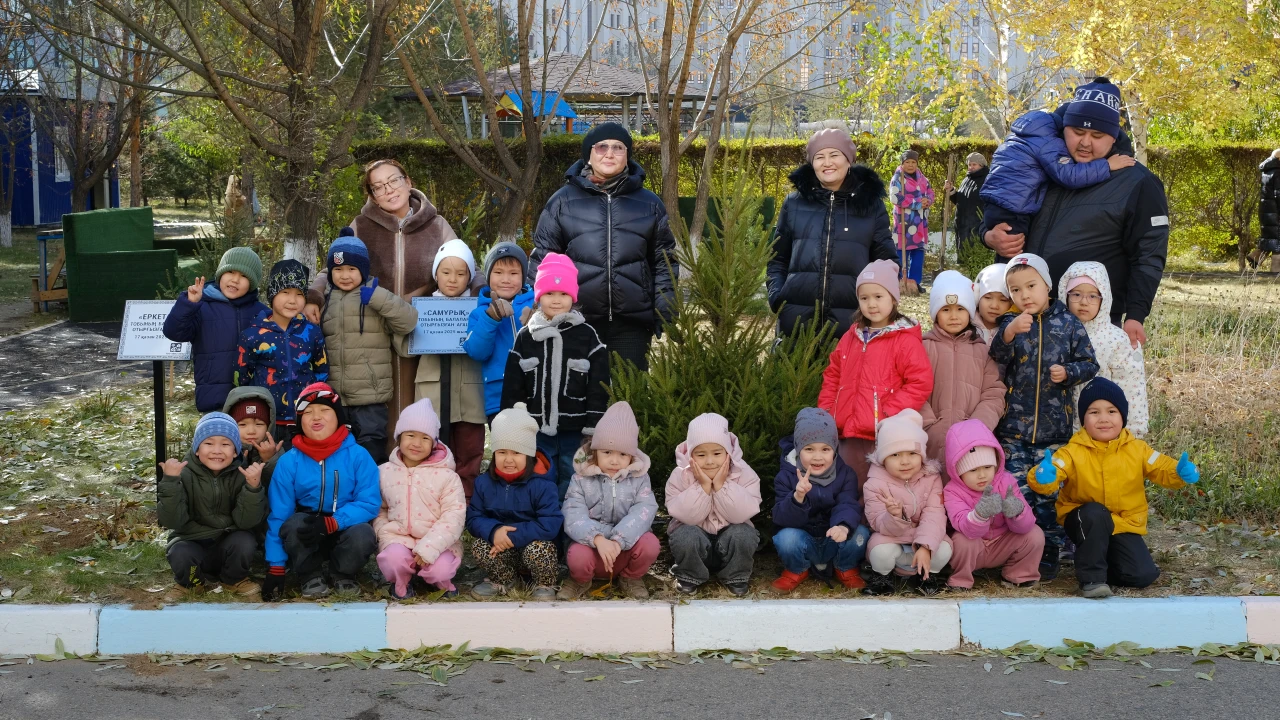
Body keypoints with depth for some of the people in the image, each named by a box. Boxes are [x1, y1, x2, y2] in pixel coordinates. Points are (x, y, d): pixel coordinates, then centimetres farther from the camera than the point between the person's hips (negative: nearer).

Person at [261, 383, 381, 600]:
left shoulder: (358, 456, -9)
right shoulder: (289, 461, -7)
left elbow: (370, 503, -13)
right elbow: (278, 515, -6)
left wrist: (331, 523, -29)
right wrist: (275, 567, -10)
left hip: (344, 532, 0)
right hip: (306, 539, 1)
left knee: (363, 534, -33)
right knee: (294, 524, -32)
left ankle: (343, 576, 0)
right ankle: (311, 578, -5)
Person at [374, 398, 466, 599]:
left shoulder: (446, 476, -5)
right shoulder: (385, 473, 4)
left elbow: (454, 517, -12)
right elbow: (379, 511, 9)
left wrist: (428, 548, -23)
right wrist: (389, 538, -10)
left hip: (437, 543, -1)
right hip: (398, 540, 1)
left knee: (440, 569, -32)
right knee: (393, 558, -33)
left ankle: (441, 581, 8)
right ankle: (401, 582, 3)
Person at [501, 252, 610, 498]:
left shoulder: (587, 335, 1)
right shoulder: (525, 337, 6)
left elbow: (598, 387, 0)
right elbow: (512, 387, 7)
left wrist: (593, 431, -5)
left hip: (575, 433, -1)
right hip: (537, 431, 1)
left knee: (571, 485, 6)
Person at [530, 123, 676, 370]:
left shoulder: (650, 204, 10)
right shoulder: (562, 201, 5)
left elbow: (664, 262, 11)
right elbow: (542, 261, 6)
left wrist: (665, 313, 3)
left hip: (633, 323, 1)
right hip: (577, 321, -1)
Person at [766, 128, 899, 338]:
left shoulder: (871, 203, 7)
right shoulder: (794, 202, 9)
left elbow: (886, 262, 11)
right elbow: (777, 258, 16)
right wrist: (776, 295, 0)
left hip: (852, 318, -1)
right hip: (796, 317, 1)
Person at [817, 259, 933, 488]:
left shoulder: (905, 340, -5)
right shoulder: (852, 337, 14)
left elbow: (921, 383, -12)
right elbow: (833, 374, 22)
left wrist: (891, 413, -17)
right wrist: (826, 409, 9)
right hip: (850, 436, 6)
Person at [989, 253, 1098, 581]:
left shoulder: (1067, 323, 2)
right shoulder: (1010, 324, 2)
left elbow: (1089, 363, 6)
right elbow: (995, 360, -15)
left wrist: (1068, 372, -14)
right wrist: (1009, 333, -33)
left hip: (1054, 428, 0)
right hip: (1014, 426, 0)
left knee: (1049, 492, 4)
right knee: (1017, 491, 3)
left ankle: (1049, 553, 15)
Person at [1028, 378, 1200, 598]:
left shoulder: (1137, 449, -3)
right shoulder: (1073, 451, -16)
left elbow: (1163, 469, -2)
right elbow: (1053, 474, -27)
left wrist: (1183, 472, -25)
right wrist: (1043, 476, -52)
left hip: (1124, 524, 3)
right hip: (1086, 522, -3)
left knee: (1143, 575, -14)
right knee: (1095, 513, -39)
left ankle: (1104, 560, 19)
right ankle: (1092, 577, -24)